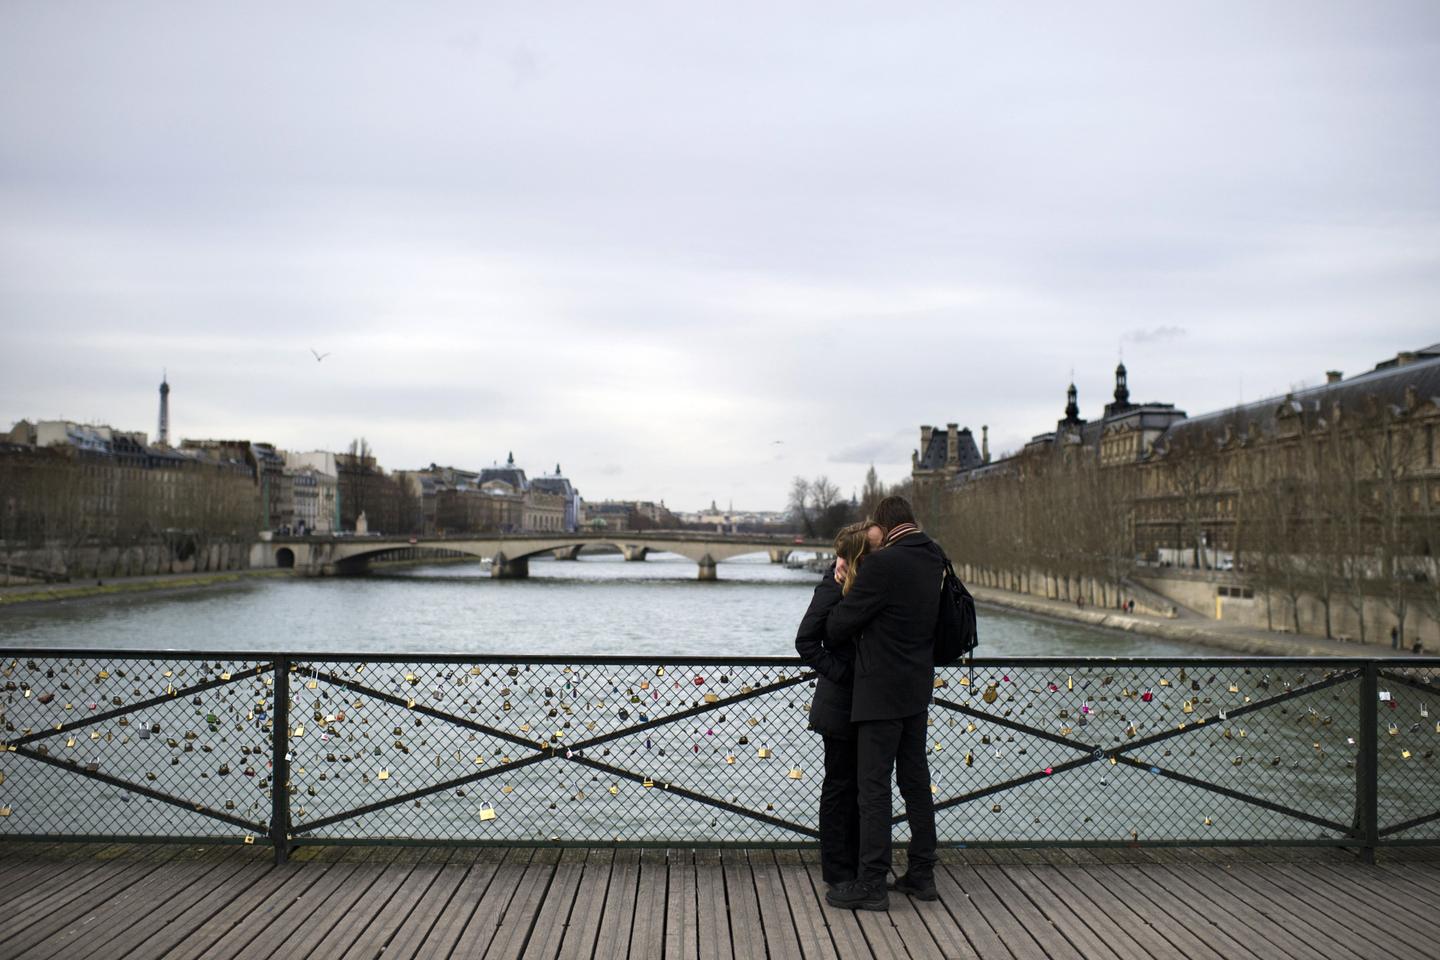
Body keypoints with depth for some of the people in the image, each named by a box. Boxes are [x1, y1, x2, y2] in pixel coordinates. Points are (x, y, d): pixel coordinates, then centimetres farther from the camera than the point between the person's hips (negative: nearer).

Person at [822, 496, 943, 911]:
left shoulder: (884, 563, -19)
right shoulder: (934, 560, 6)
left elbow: (839, 625, -15)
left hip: (882, 692, -8)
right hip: (917, 689, 8)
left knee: (873, 785, -2)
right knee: (915, 780, 15)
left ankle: (872, 884, 2)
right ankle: (922, 873, 23)